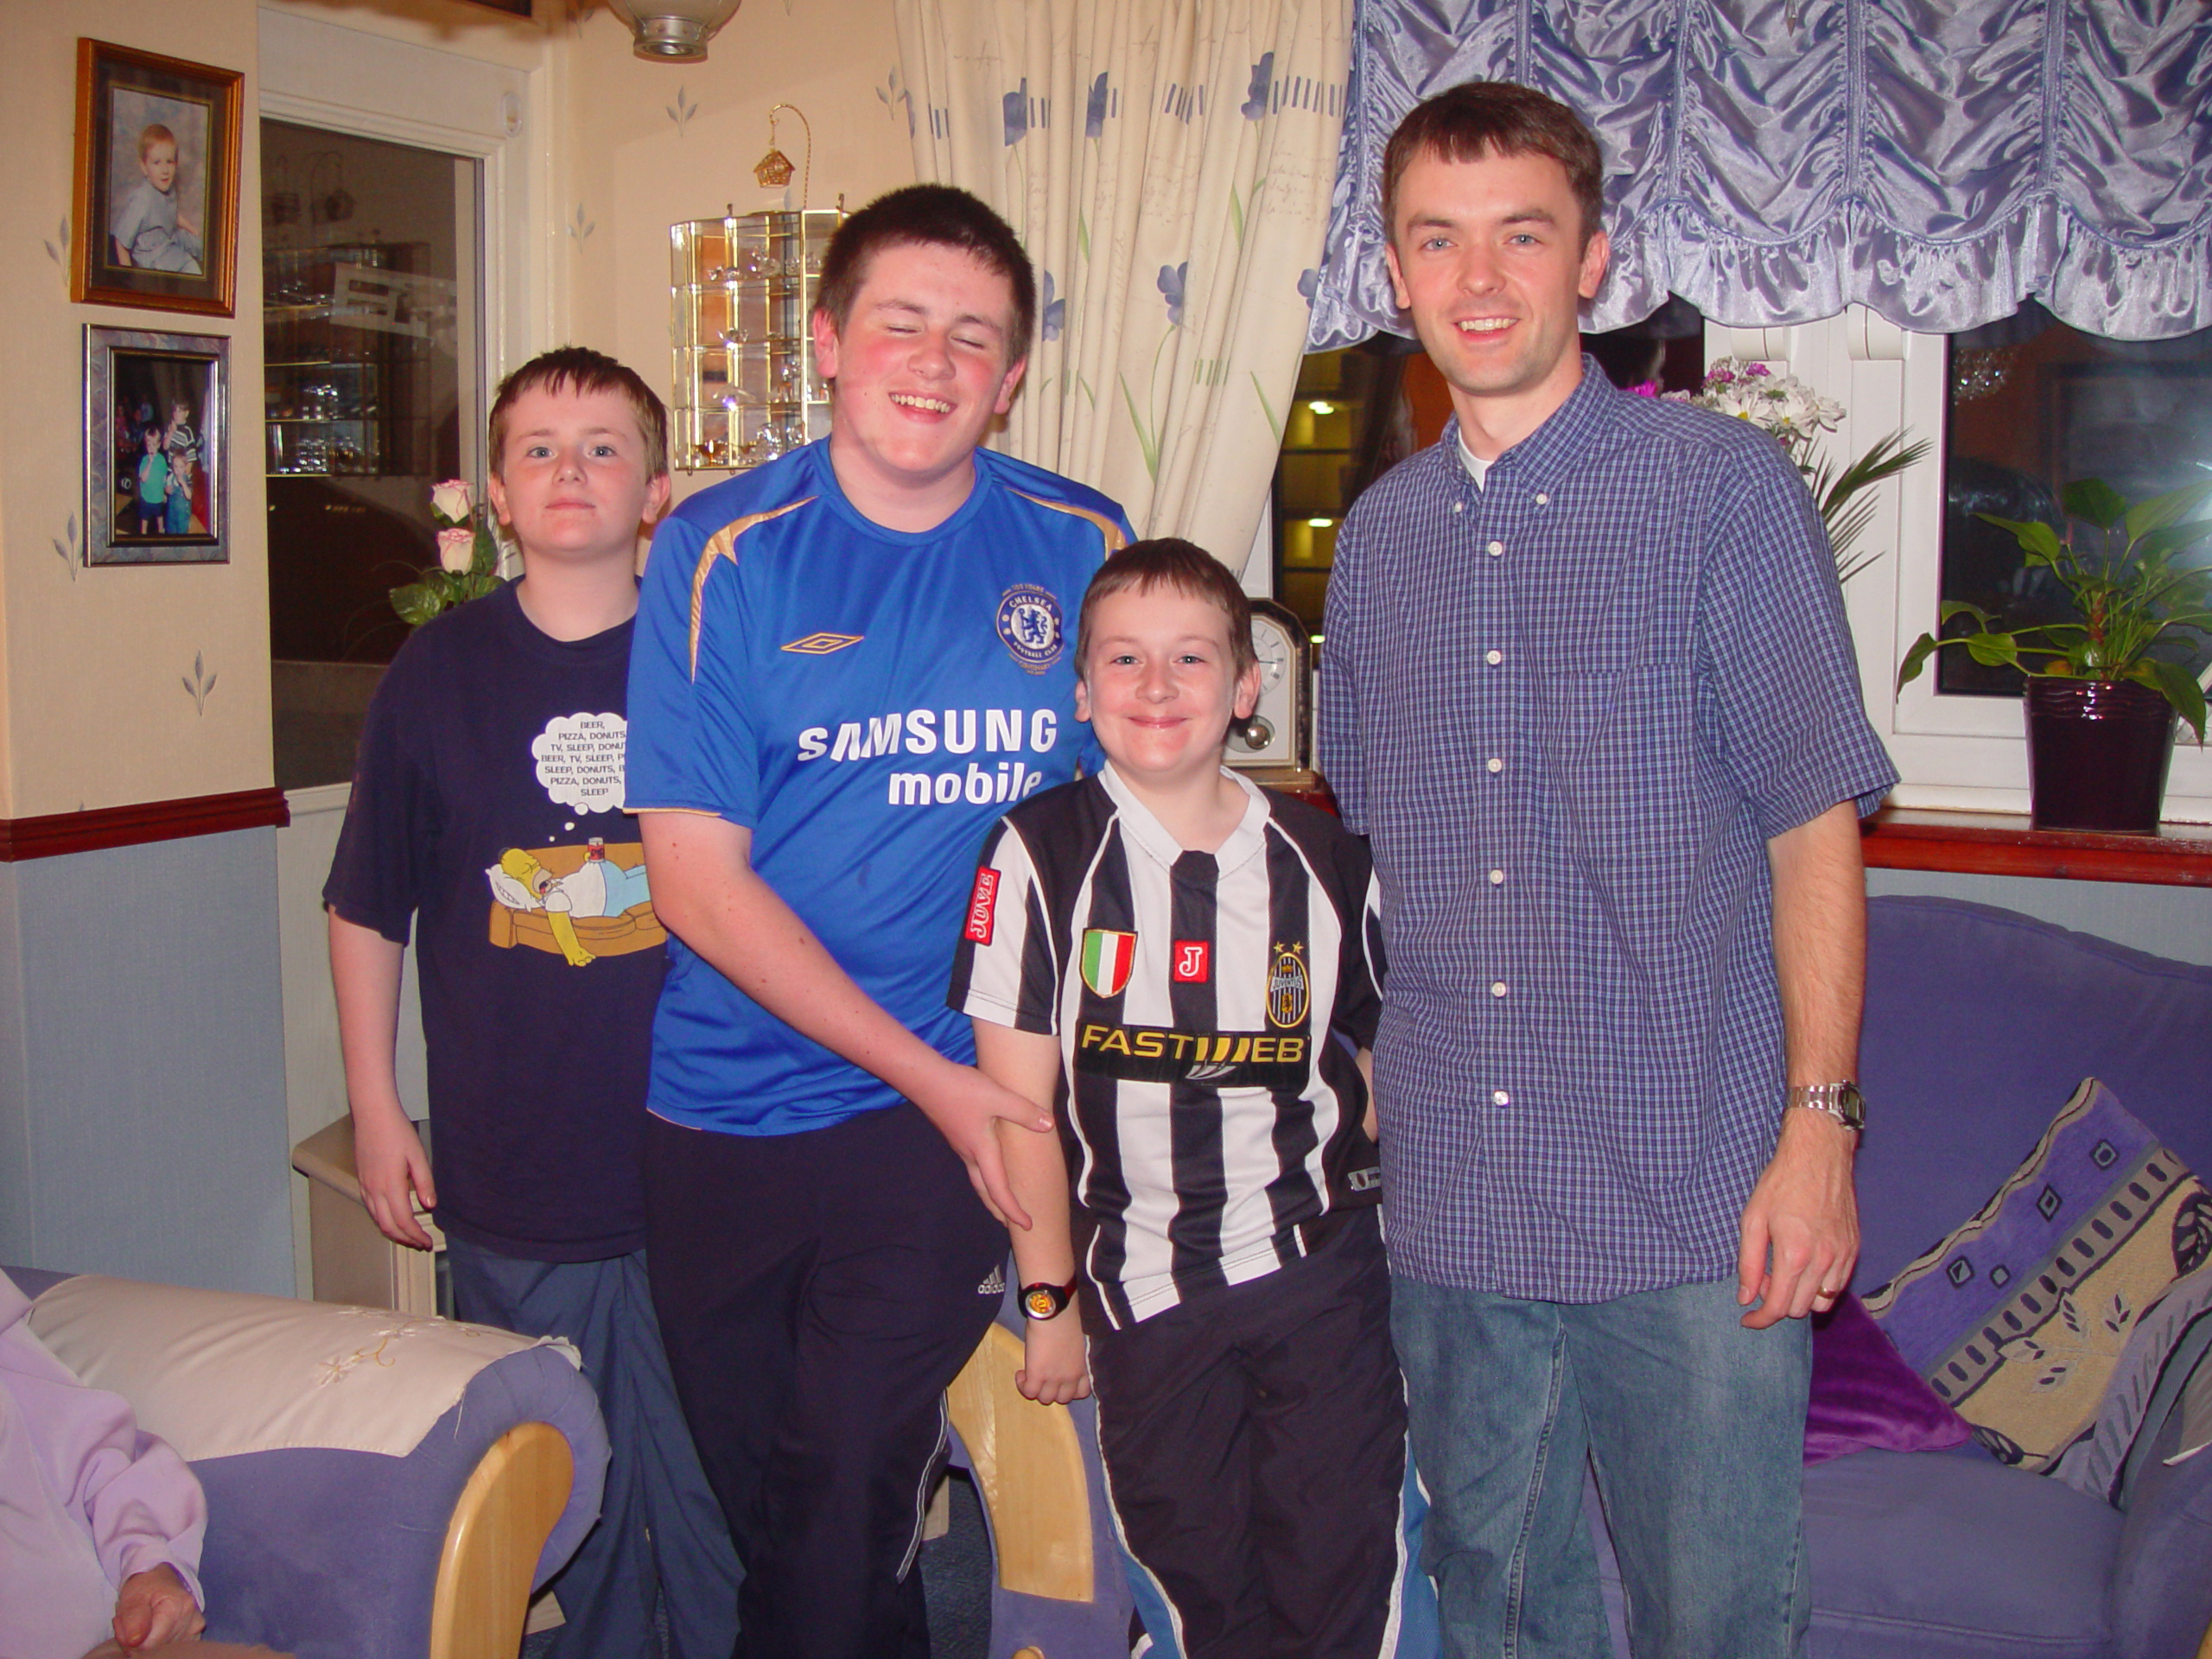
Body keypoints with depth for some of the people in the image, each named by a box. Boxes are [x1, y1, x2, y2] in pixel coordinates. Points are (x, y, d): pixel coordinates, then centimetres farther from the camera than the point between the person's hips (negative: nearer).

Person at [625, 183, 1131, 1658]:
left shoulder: (1082, 548, 0)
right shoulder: (723, 553, -5)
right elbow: (697, 875, -9)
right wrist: (927, 1072, -12)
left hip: (942, 1111, 0)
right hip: (724, 1113, 1)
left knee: (844, 1520, -7)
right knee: (765, 1508, 15)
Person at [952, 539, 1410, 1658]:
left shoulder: (1327, 862, 0)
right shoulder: (1041, 855, -7)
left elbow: (1384, 1056, 13)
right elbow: (1019, 1100, -5)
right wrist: (1049, 1298, -3)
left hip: (1316, 1266, 1)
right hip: (1140, 1286, -1)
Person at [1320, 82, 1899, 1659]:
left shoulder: (1724, 488, -5)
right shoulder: (1379, 536, 9)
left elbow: (1816, 822, -6)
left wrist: (1819, 1125, -11)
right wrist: (1349, 1084, 12)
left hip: (1692, 1191, -4)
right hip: (1450, 1191, 5)